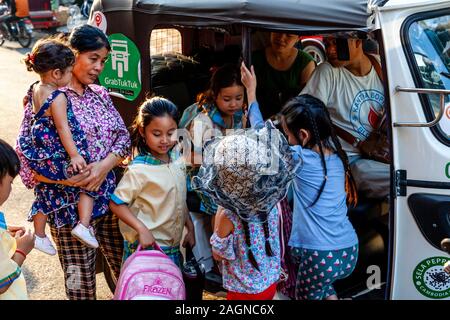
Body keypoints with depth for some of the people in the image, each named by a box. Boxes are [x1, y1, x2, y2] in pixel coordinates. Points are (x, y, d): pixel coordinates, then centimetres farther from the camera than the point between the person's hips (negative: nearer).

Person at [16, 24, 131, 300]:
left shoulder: (100, 94, 9)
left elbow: (123, 136, 7)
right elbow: (25, 158, -9)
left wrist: (105, 165, -11)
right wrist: (65, 179, -21)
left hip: (109, 199, 5)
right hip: (70, 207, -5)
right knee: (81, 284, 6)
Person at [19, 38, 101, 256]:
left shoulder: (35, 89, 5)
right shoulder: (58, 97, -21)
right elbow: (63, 129, -22)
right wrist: (75, 155, -20)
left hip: (40, 156, 9)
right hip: (58, 156, -9)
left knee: (45, 192, 23)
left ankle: (39, 235, 37)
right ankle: (83, 225, -4)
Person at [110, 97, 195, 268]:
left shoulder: (177, 159, 1)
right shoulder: (139, 170, -19)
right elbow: (116, 204, -16)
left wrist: (190, 228, 13)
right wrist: (142, 229, -24)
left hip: (173, 247, 6)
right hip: (146, 247, -6)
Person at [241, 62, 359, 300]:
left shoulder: (301, 158, -14)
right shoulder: (335, 152, 3)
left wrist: (251, 90, 8)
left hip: (323, 257, -7)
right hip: (349, 251, 7)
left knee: (307, 295, 17)